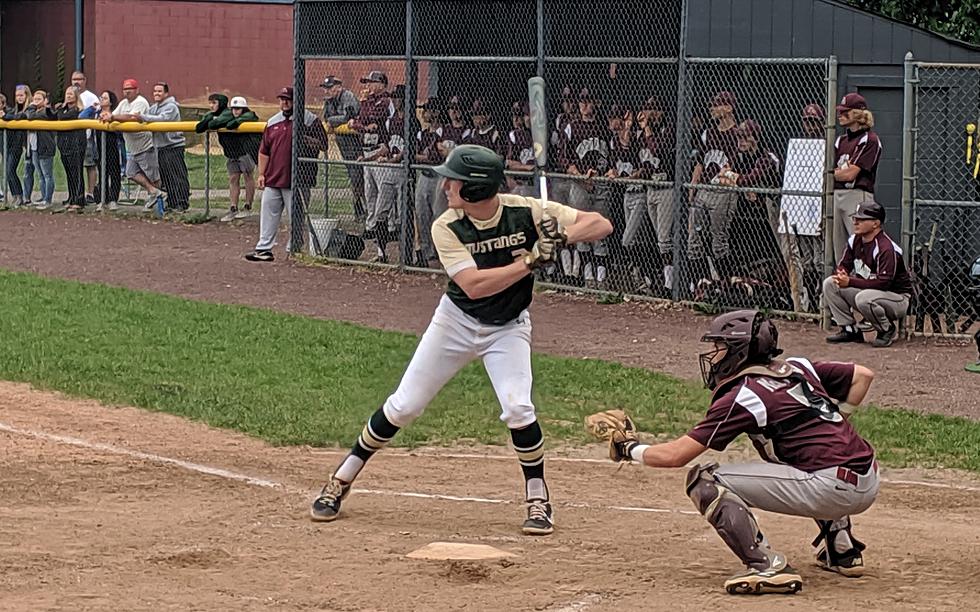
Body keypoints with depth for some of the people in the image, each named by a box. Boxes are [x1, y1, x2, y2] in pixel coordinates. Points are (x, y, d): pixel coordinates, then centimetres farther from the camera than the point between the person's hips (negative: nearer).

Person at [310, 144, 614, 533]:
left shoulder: (527, 212, -20)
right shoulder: (446, 228, -20)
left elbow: (601, 225, -19)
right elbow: (474, 285, -32)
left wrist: (560, 237, -38)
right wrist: (532, 258, -38)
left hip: (508, 328, -1)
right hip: (456, 321, 1)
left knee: (517, 408, -20)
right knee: (403, 406, 3)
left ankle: (538, 500, -1)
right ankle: (342, 480, 19)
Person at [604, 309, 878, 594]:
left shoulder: (741, 397, -5)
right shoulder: (798, 368, 15)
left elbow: (675, 455, -6)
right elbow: (863, 375, 22)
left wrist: (630, 450, 12)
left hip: (831, 490, -8)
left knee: (704, 480, -5)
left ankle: (767, 566, -16)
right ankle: (842, 550, 34)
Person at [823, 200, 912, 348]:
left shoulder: (886, 248, -25)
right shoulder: (855, 240, 1)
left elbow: (884, 283, -30)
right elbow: (843, 265, 8)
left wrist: (850, 282, -31)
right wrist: (841, 274, -20)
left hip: (897, 298, -8)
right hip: (867, 290, 8)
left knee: (864, 298, -39)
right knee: (830, 284, -5)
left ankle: (887, 330, -9)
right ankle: (849, 329, 0)